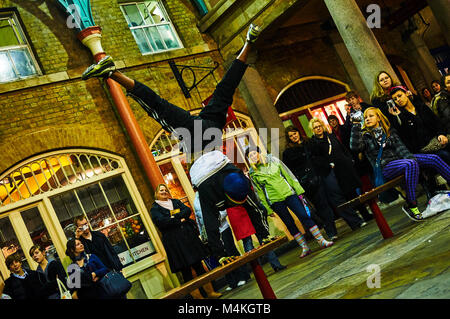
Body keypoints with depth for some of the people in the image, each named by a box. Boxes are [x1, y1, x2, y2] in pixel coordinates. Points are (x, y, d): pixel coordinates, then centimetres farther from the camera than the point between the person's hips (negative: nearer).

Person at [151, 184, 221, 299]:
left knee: (199, 265, 5)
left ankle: (210, 292, 12)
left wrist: (174, 216, -14)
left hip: (189, 236, 4)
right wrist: (180, 220, -9)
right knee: (185, 270, -1)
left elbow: (187, 210, 1)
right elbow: (161, 221, -14)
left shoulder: (176, 202, 17)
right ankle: (197, 295, 7)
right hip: (174, 241, -4)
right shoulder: (155, 208, 3)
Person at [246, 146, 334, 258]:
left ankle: (322, 241, 0)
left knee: (304, 217, -5)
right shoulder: (253, 173, -1)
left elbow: (287, 174, 7)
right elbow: (259, 192, 2)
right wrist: (268, 209, 2)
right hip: (275, 201, -1)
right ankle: (305, 248, 12)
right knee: (290, 225, 2)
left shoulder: (273, 160, 2)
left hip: (289, 193, 1)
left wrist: (298, 189, 5)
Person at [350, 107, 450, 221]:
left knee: (434, 159, -8)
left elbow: (400, 147, 5)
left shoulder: (390, 131, 18)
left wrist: (409, 157, -13)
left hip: (400, 159, 5)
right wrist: (356, 125, -19)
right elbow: (355, 146, -16)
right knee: (411, 164, -35)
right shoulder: (364, 136, 6)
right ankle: (410, 205, -32)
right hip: (385, 167, -5)